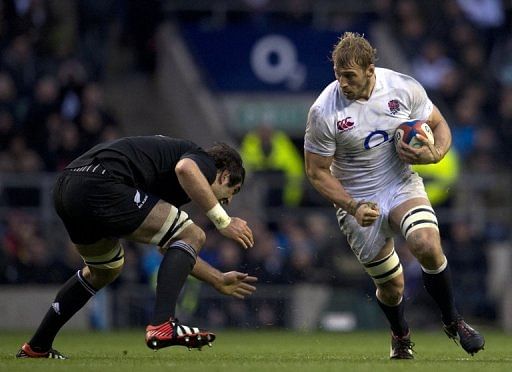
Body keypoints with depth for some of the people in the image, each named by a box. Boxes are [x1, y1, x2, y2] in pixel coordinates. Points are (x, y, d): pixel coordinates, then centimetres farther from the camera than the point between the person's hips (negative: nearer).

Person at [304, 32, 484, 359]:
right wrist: (353, 207, -19)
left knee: (427, 245, -28)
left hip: (403, 186, 1)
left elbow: (439, 125, 5)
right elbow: (317, 172, -8)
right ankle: (401, 336, 38)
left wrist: (435, 154, -17)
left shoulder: (405, 89, -12)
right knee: (391, 284, 3)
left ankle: (453, 321, -4)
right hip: (357, 203, -1)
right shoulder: (324, 112, -18)